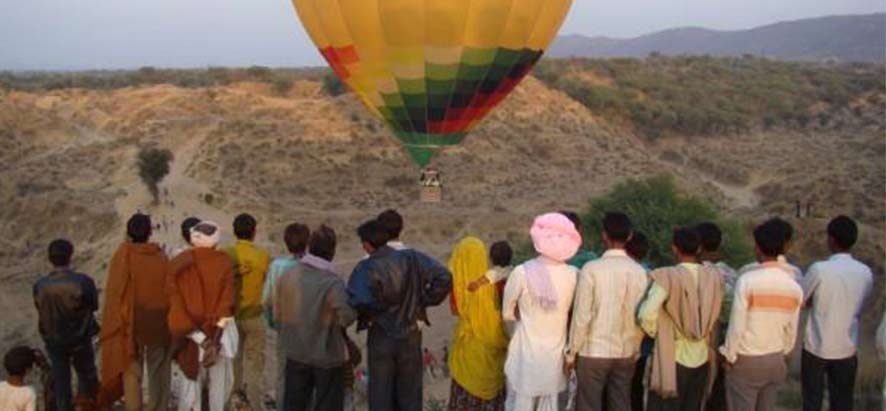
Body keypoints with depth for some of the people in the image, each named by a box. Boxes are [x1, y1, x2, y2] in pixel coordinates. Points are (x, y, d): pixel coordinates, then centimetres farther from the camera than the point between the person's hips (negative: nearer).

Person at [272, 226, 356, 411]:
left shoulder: (286, 277, -3)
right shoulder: (333, 283, -22)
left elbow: (277, 314, 3)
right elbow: (347, 317, -28)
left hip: (295, 354, 5)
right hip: (327, 356, -5)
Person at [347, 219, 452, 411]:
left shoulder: (366, 268, -16)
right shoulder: (411, 258, -6)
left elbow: (359, 302, -31)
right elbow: (443, 277, -11)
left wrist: (369, 315, -9)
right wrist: (424, 301, 0)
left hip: (381, 338, -3)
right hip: (410, 336, 3)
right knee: (410, 395, 16)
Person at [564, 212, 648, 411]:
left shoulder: (592, 269, -15)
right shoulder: (639, 272, -3)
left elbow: (581, 316, -14)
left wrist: (572, 352, -4)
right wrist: (635, 350, 15)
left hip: (594, 351, -4)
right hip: (626, 352, 4)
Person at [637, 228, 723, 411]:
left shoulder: (667, 277, -18)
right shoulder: (714, 277, -3)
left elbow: (646, 315, -24)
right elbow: (715, 317, 4)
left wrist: (656, 334, -5)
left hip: (672, 358, -5)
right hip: (701, 358, 5)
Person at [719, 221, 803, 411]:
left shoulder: (747, 280, -18)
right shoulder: (794, 286, -2)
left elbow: (736, 325, -16)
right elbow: (791, 330, 6)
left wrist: (729, 356, -3)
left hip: (746, 360, -5)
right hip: (775, 359, 5)